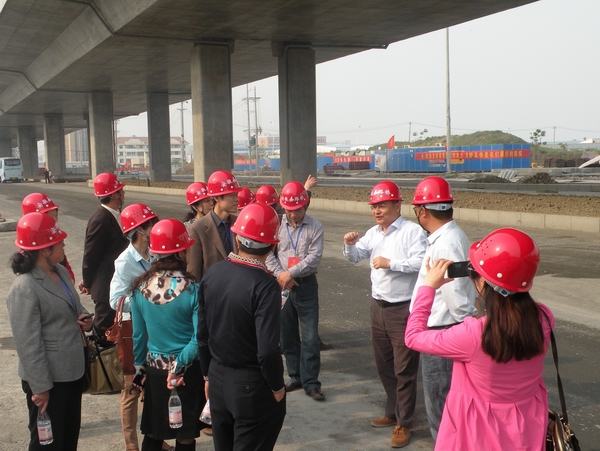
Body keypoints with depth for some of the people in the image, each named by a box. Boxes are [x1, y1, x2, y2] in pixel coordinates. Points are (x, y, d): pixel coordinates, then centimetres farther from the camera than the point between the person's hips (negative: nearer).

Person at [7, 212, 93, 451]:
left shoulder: (61, 272, 4)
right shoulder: (24, 289, -22)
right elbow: (28, 344, -22)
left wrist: (84, 318, -3)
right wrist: (40, 387, -19)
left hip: (73, 369, 8)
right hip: (49, 378, -8)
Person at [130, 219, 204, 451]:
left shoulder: (140, 287, -7)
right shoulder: (192, 289, -18)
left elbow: (138, 334, 3)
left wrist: (140, 367, 15)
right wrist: (179, 365, -8)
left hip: (154, 370, 3)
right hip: (188, 371, -3)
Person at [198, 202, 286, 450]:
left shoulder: (212, 273, -5)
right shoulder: (265, 285, -23)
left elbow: (202, 334, 2)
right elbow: (268, 350, -25)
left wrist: (208, 374, 15)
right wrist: (277, 387, -8)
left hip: (218, 379, 6)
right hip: (252, 386, -6)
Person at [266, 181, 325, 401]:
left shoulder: (315, 227, -4)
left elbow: (314, 257, -11)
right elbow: (267, 253, 1)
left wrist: (291, 273, -16)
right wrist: (280, 275, -11)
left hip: (306, 284, -2)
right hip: (282, 285, 3)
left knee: (310, 336, -3)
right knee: (287, 334, 11)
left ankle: (311, 382, 5)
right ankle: (295, 376, 25)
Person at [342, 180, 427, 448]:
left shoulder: (412, 231, -12)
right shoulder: (373, 233, 10)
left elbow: (420, 262, -22)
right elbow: (354, 258, 11)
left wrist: (390, 262, -22)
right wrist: (350, 245, -9)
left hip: (404, 310, -7)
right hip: (378, 307, 8)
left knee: (404, 369, 2)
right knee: (383, 365, 17)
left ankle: (403, 424, 14)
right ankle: (393, 413, 34)